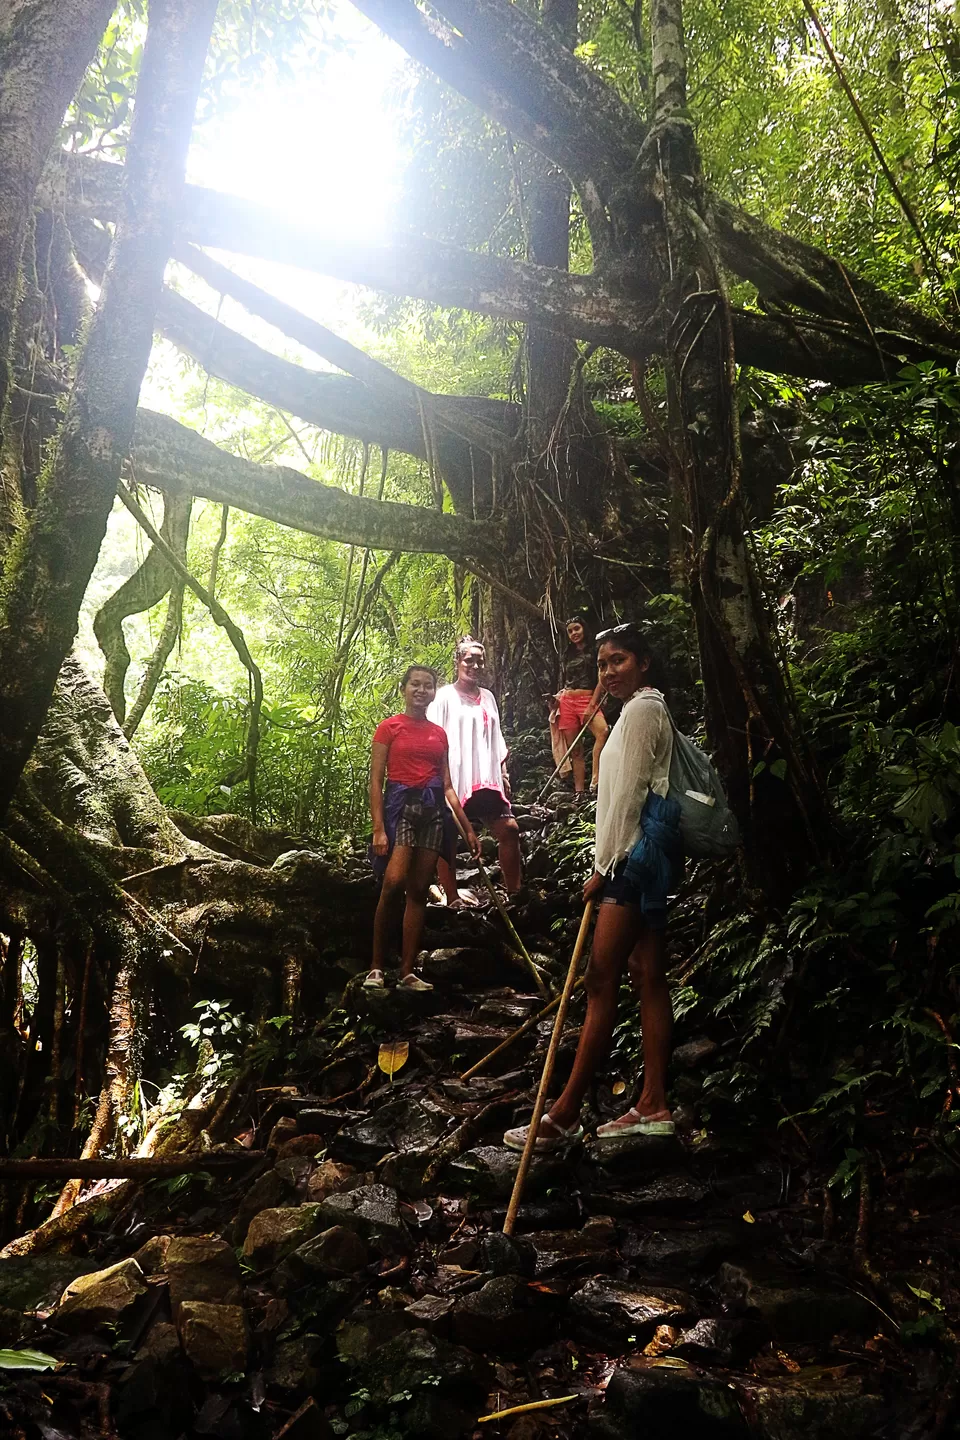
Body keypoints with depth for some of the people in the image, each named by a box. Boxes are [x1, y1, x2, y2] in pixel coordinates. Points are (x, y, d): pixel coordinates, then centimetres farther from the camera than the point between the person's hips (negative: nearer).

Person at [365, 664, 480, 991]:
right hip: (401, 804, -5)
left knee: (419, 891, 3)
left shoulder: (439, 733, 15)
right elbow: (375, 780, -3)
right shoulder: (389, 728, 2)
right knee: (393, 883, -21)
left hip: (433, 808, 5)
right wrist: (378, 828, -12)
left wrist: (468, 827, 13)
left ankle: (408, 972, 6)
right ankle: (376, 968, -10)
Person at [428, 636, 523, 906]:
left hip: (486, 780, 6)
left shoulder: (487, 697, 17)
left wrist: (503, 772, 13)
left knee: (509, 829, -1)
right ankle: (452, 900, 6)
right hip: (453, 780, -6)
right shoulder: (444, 697, -1)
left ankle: (514, 893, 7)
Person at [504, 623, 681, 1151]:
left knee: (601, 981, -11)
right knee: (648, 976, 8)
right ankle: (653, 1106, 11)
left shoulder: (641, 710, -8)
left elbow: (627, 794, -15)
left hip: (635, 851, -11)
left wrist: (605, 865, -15)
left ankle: (565, 1113, -9)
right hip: (645, 853, 11)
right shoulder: (646, 710, 23)